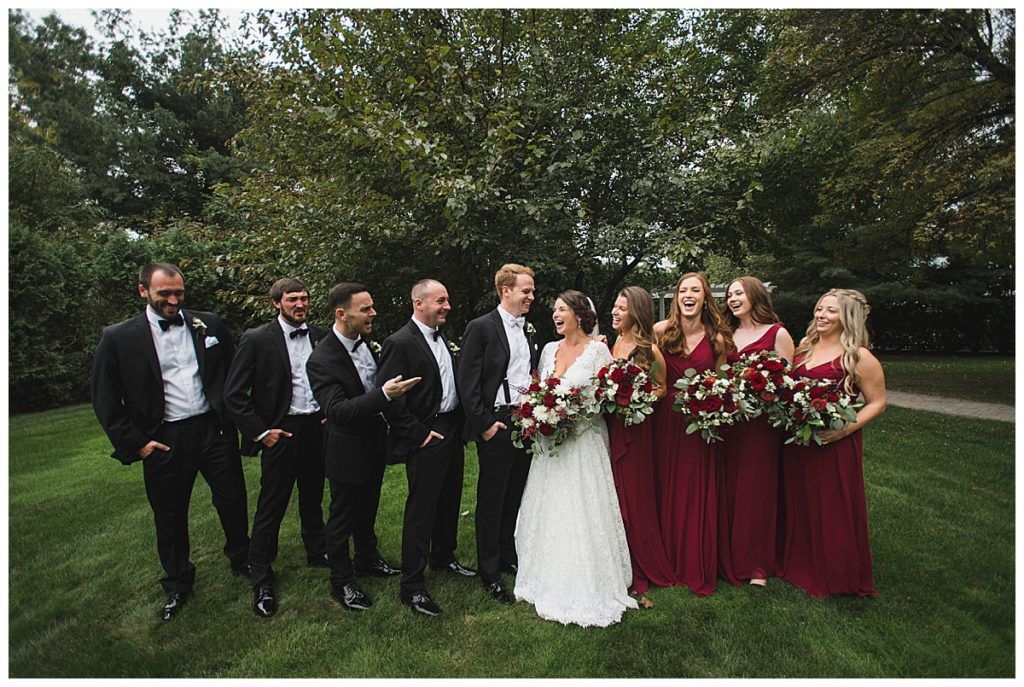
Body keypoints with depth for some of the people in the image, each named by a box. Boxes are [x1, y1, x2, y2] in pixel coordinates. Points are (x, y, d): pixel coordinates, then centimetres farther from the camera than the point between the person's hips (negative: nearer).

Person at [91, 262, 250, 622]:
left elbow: (233, 373, 8)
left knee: (233, 502, 13)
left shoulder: (209, 325, 1)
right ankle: (177, 583, 38)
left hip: (214, 430, 1)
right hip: (164, 441, -1)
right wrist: (134, 442, -6)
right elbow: (105, 401, -1)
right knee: (170, 517, 15)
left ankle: (241, 559, 40)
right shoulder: (118, 338, -4)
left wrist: (232, 417, 2)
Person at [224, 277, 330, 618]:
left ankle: (317, 552, 40)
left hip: (317, 427, 4)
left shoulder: (320, 336, 3)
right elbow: (233, 394, -8)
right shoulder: (256, 340, -9)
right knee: (271, 507, 5)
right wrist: (260, 432, -11)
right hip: (281, 433, -4)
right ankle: (261, 580, 22)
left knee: (313, 497, 20)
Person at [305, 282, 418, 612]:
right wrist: (384, 395, -42)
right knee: (342, 517, 13)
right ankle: (341, 582, 34)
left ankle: (367, 559, 49)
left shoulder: (366, 342, -3)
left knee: (368, 509, 26)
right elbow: (336, 411, -34)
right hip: (348, 452, -7)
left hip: (374, 445, 7)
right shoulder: (322, 360, -26)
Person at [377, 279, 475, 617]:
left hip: (452, 433, 9)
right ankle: (412, 585, 16)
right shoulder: (400, 343, -16)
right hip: (427, 439, -8)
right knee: (421, 509, 1)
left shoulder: (443, 338, 10)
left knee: (450, 500, 21)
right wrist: (417, 433, -17)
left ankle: (443, 557, 42)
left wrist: (460, 426, 11)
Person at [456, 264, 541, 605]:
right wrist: (484, 424, -14)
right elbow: (466, 382, -12)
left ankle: (510, 557, 36)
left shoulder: (530, 329, 12)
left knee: (516, 496, 17)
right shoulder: (481, 327, -8)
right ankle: (489, 571, 23)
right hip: (497, 425, -6)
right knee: (491, 500, 7)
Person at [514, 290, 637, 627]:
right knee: (549, 511, 9)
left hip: (584, 441, -5)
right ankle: (550, 582, 26)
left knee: (583, 513, -2)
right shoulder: (549, 349, 11)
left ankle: (588, 589, 15)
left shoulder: (597, 349, -5)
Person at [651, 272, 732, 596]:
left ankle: (700, 569, 23)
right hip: (666, 420, 0)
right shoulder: (660, 331, -2)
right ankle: (670, 562, 26)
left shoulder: (717, 338, 1)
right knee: (667, 490, 8)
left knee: (699, 493, 6)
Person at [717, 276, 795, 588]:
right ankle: (728, 558, 25)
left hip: (762, 421, -4)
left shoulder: (777, 334, -2)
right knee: (728, 489, 9)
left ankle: (757, 565, 21)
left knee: (757, 489, 4)